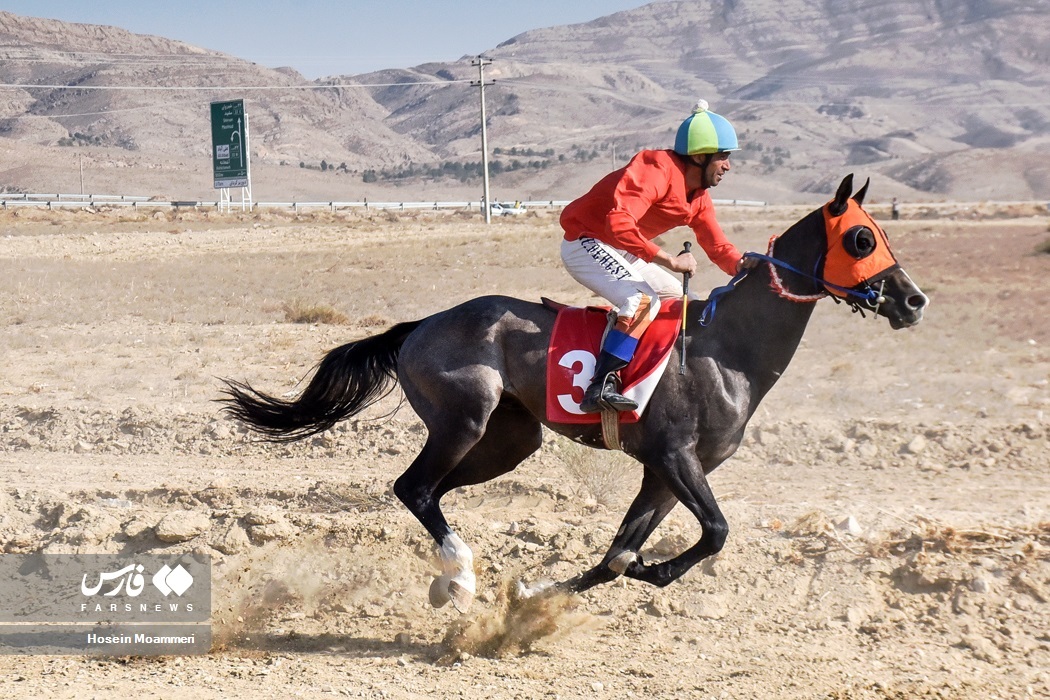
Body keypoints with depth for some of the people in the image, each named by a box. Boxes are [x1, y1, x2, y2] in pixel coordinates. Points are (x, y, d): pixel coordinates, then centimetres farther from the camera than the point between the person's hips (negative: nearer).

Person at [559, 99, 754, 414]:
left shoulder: (699, 197, 4)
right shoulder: (657, 168, -25)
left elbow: (718, 247, 5)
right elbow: (618, 222, -38)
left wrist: (744, 265, -18)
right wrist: (670, 261, -35)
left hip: (622, 254, 10)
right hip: (586, 244, -10)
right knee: (643, 299, -30)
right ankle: (600, 386, -36)